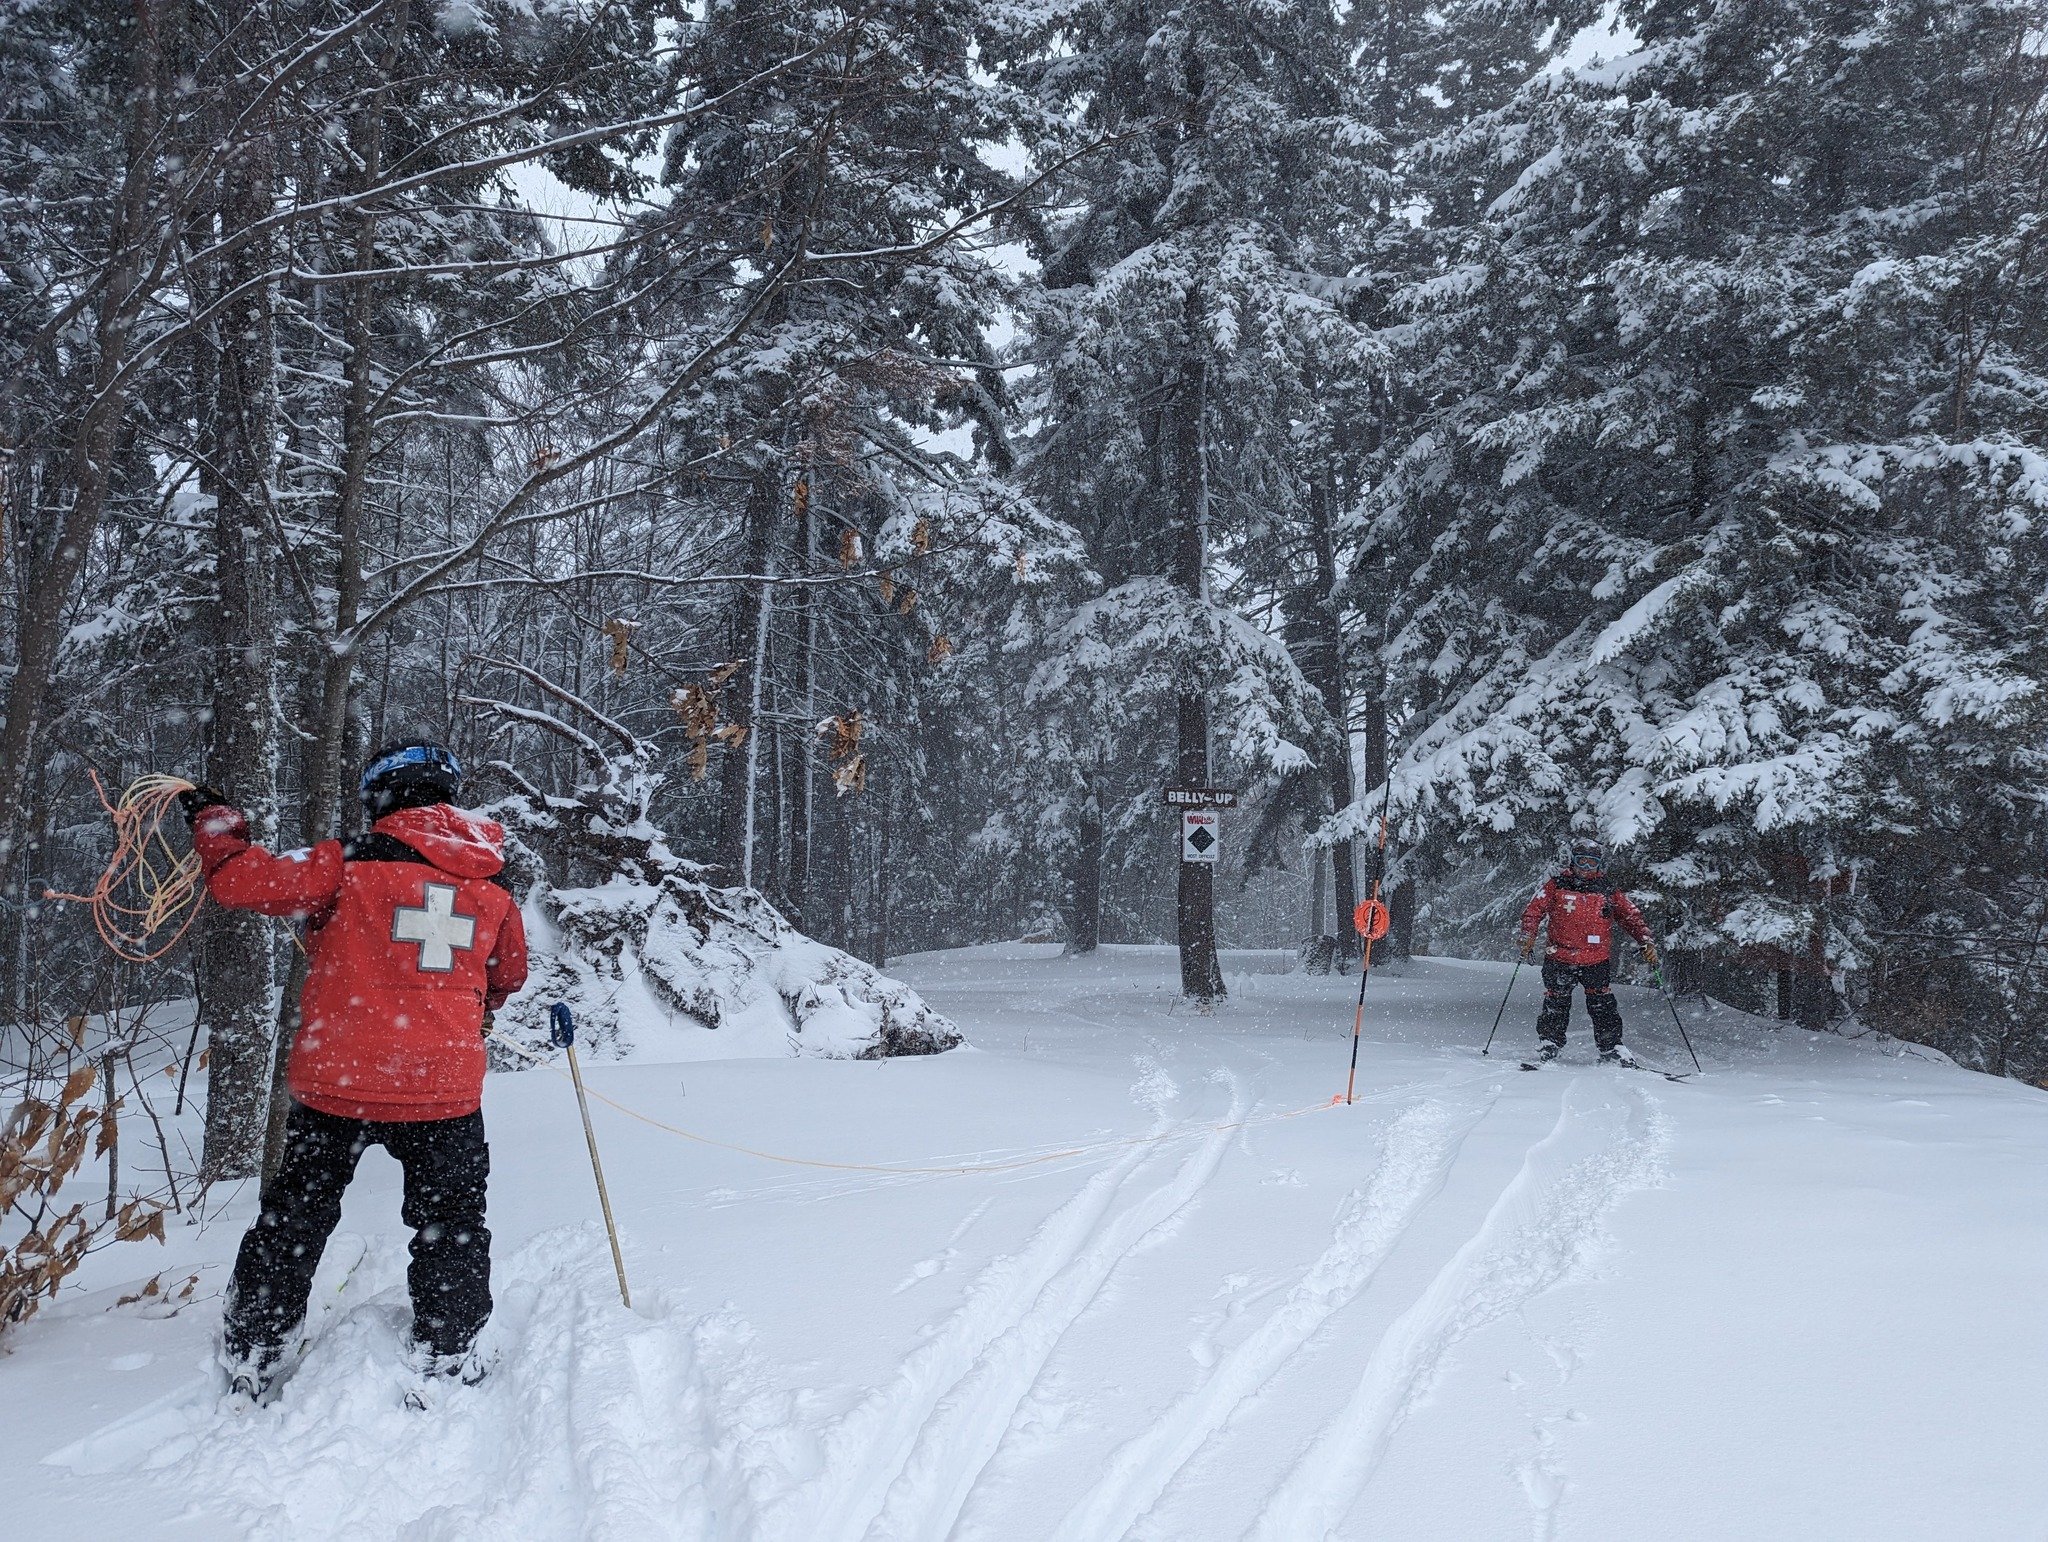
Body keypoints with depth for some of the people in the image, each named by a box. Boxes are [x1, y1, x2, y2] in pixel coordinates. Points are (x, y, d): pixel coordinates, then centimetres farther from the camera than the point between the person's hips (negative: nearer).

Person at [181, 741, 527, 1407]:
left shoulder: (352, 863, -9)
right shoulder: (490, 882, 3)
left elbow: (242, 879, -12)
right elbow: (508, 975, 17)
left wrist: (212, 819, 6)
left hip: (338, 1077, -1)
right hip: (446, 1085, 1)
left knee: (294, 1216, 17)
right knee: (450, 1223, 17)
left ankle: (251, 1360, 26)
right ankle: (443, 1360, 17)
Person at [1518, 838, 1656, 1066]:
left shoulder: (1609, 893, 11)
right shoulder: (1556, 887, 6)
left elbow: (1632, 918, 13)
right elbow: (1533, 911, 4)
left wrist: (1647, 942, 0)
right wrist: (1528, 936, -11)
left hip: (1598, 962, 1)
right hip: (1560, 959, -1)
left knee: (1603, 1008, -2)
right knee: (1555, 1007, 1)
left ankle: (1613, 1049, 7)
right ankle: (1548, 1044, 14)